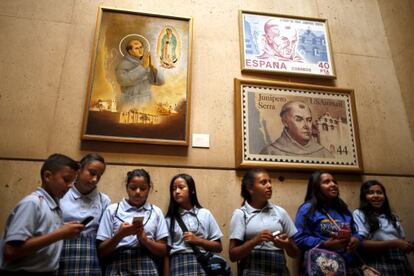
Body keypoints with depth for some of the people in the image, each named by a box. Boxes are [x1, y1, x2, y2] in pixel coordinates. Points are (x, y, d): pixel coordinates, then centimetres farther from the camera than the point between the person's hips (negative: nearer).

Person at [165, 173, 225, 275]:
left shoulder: (205, 214, 4)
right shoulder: (170, 219, 4)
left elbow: (218, 247, 5)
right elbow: (166, 252, 2)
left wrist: (197, 240, -8)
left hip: (201, 265, 0)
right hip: (178, 266, 0)